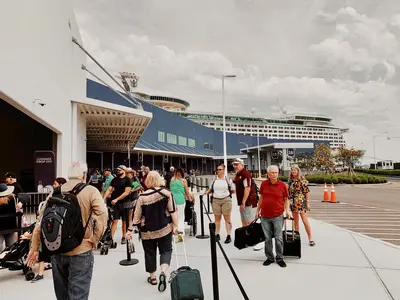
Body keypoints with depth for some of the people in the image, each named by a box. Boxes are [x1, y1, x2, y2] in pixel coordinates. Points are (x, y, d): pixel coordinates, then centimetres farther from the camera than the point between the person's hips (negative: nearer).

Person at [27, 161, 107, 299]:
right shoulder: (91, 191, -9)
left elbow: (41, 222, 3)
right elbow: (102, 216, -22)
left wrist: (34, 248, 8)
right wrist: (94, 240, -13)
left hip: (56, 251, 5)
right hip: (80, 251, -5)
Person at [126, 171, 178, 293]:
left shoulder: (142, 197, -9)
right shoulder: (166, 193, -9)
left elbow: (136, 215, -6)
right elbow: (173, 211, -10)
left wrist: (130, 230, 1)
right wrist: (175, 225, -5)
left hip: (147, 231, 0)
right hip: (165, 228, 0)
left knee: (150, 253, 16)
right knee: (166, 250, 11)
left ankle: (152, 277, 28)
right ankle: (163, 272, -10)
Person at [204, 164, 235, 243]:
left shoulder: (228, 179, 2)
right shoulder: (214, 180, 8)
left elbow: (233, 190, 6)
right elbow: (210, 189, 17)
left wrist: (226, 192, -4)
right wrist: (207, 192, -1)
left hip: (226, 200, -2)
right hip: (216, 200, 2)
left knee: (227, 218, 0)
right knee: (217, 218, 8)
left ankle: (229, 236, 5)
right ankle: (217, 235, 17)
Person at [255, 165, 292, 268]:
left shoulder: (282, 185, -5)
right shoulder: (264, 184, 1)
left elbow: (286, 199, 5)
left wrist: (287, 210, -8)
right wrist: (258, 211, 12)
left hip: (277, 216, -2)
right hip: (265, 216, 2)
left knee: (278, 238, 5)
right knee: (267, 238, 12)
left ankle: (279, 258, 21)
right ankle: (269, 257, 25)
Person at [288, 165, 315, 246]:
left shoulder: (302, 180, -6)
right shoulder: (290, 180, 9)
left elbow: (306, 191, -6)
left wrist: (307, 202, -8)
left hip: (301, 202, -5)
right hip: (293, 203, 5)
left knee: (305, 220, -6)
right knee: (295, 220, 12)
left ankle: (310, 238, 4)